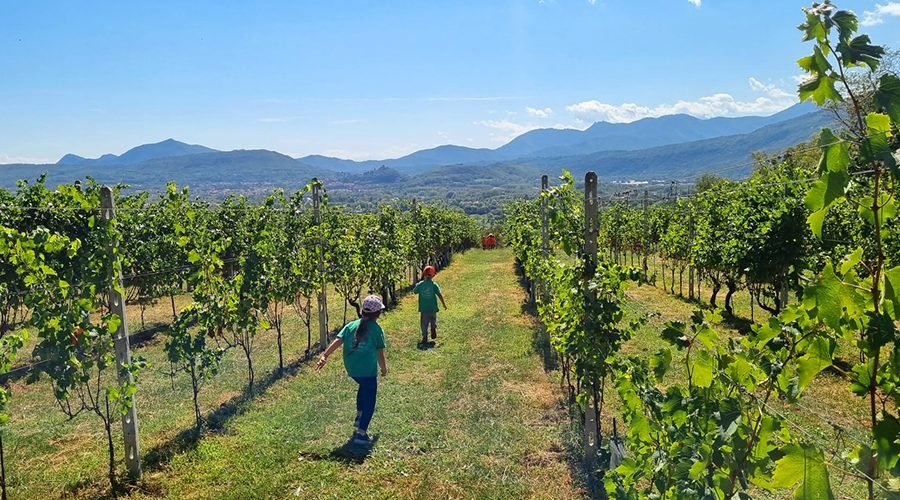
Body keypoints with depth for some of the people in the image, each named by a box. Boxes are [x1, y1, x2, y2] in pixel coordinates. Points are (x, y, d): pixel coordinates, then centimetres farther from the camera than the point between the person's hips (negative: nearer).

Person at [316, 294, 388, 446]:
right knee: (369, 402, 5)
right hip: (367, 370, -6)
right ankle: (360, 433, -1)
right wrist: (384, 369, 12)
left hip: (351, 368, 6)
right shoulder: (377, 329, -5)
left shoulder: (351, 325, 7)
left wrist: (324, 356, -10)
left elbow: (337, 341, -4)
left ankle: (359, 419, 34)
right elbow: (380, 353, -3)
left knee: (364, 387, 34)